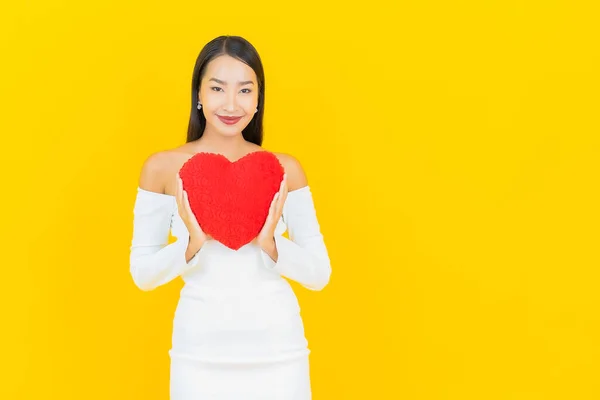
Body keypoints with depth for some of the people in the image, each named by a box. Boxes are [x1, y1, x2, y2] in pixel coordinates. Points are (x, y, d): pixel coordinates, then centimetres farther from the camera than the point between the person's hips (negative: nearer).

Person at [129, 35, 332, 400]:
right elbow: (143, 274, -1)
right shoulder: (163, 167, -2)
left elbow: (319, 275, 0)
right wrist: (193, 243, -17)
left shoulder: (285, 168, -1)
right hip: (200, 354, 0)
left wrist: (269, 242, -17)